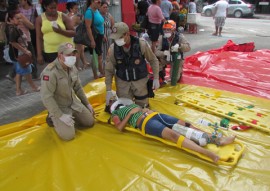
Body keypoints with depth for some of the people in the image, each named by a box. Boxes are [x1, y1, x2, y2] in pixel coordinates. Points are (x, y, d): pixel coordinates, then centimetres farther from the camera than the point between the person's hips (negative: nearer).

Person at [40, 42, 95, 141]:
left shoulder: (72, 68, -2)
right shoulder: (50, 72, -27)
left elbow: (78, 87, 11)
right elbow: (46, 97, -28)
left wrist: (87, 103, 13)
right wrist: (60, 116, -26)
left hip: (73, 102, 7)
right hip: (58, 107, -7)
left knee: (90, 122, 6)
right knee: (68, 135, -16)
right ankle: (54, 119, 11)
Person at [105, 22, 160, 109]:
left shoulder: (141, 44, -19)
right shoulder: (113, 48, -15)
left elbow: (153, 60, -4)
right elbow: (108, 70, -6)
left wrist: (156, 78, -6)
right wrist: (109, 90, -7)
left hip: (140, 80, 0)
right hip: (122, 82, 1)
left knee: (143, 107, 9)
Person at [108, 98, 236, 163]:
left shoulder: (129, 104, 34)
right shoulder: (115, 114, 16)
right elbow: (120, 128, -3)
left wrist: (147, 109, 9)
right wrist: (130, 113, -5)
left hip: (154, 114, 8)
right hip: (145, 122, -8)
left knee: (185, 125, -9)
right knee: (173, 134, -32)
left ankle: (217, 140, -15)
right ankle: (210, 154, -47)